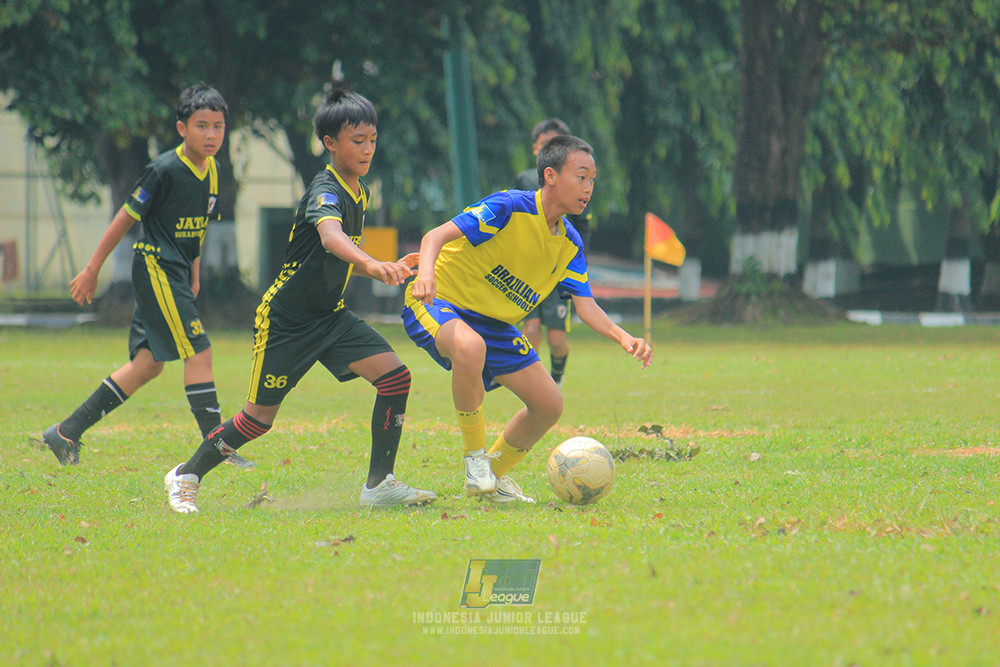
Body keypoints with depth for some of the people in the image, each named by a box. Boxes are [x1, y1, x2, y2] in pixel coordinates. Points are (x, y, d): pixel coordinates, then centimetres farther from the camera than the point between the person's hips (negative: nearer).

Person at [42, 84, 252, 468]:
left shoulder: (211, 170, 7)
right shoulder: (165, 170, -16)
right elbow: (126, 217, -10)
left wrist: (193, 275, 20)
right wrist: (92, 271, -6)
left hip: (176, 275, 9)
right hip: (155, 268, -9)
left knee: (148, 364, 9)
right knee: (199, 352, -13)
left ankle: (67, 433, 15)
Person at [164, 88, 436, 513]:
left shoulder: (361, 192, 7)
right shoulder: (325, 190, -21)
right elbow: (330, 235, -45)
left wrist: (388, 270, 5)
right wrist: (371, 263, -62)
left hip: (330, 315, 7)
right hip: (284, 319, -7)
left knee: (394, 376, -12)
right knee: (260, 418, 2)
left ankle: (379, 484, -5)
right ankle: (187, 476, 23)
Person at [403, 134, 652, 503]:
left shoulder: (570, 244, 2)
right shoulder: (510, 207, -21)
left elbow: (586, 305, -1)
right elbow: (437, 236, -27)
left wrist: (622, 337, -20)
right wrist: (426, 274, -48)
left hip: (493, 323, 8)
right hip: (439, 306, -8)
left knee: (549, 405, 2)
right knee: (470, 347, -42)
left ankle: (494, 474, 26)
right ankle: (475, 456, -22)